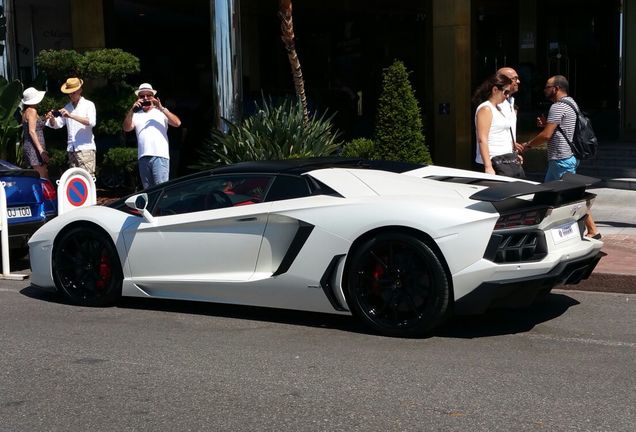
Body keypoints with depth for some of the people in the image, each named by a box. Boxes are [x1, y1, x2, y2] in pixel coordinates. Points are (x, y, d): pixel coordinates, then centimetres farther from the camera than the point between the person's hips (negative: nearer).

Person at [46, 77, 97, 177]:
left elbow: (91, 122, -14)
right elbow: (57, 124, 12)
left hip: (85, 147, -5)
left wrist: (71, 116, -21)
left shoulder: (88, 105, 3)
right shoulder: (67, 107, 18)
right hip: (71, 149, 5)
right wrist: (52, 118, -11)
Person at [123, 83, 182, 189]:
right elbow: (127, 128, 2)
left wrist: (161, 108, -10)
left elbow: (177, 123, -2)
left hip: (160, 156, -3)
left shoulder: (161, 111, 13)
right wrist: (132, 110, -11)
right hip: (143, 157, 4)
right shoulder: (136, 115, 19)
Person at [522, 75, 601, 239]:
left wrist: (528, 144, -6)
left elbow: (546, 135, -20)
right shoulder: (571, 103, 15)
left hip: (562, 160, -11)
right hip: (562, 158, 11)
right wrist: (546, 124, 10)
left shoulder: (558, 107, -17)